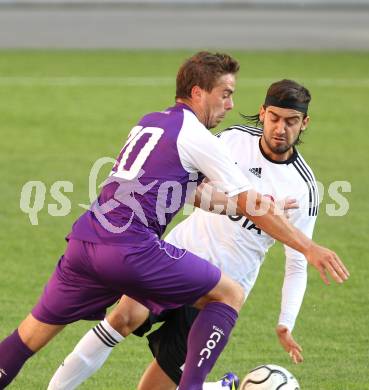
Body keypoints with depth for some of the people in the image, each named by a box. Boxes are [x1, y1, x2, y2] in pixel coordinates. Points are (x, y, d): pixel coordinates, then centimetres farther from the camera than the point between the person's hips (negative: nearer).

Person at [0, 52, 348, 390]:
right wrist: (309, 248, 2)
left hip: (83, 241, 8)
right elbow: (251, 205, -1)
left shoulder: (148, 122, 25)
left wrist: (264, 207, 38)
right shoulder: (196, 136, 0)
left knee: (35, 331, 18)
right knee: (230, 295, 5)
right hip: (130, 250, -8)